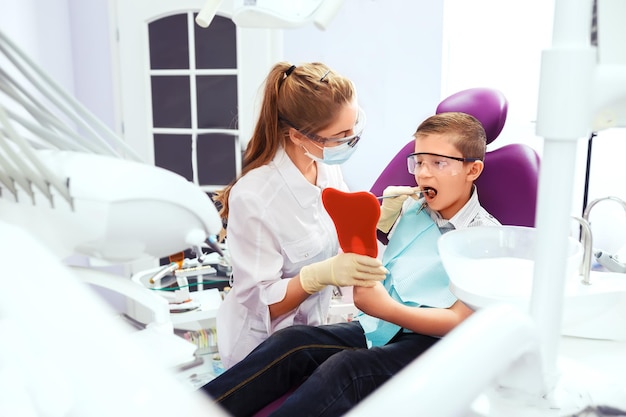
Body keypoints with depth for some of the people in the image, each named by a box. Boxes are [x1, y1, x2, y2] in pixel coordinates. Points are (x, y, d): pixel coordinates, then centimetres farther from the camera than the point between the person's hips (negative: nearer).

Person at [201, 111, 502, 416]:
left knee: (344, 369, -32)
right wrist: (384, 214, 5)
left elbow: (461, 321, -13)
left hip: (428, 342, -6)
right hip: (375, 327, 6)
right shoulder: (412, 210, 12)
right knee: (292, 341, -19)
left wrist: (388, 309, -25)